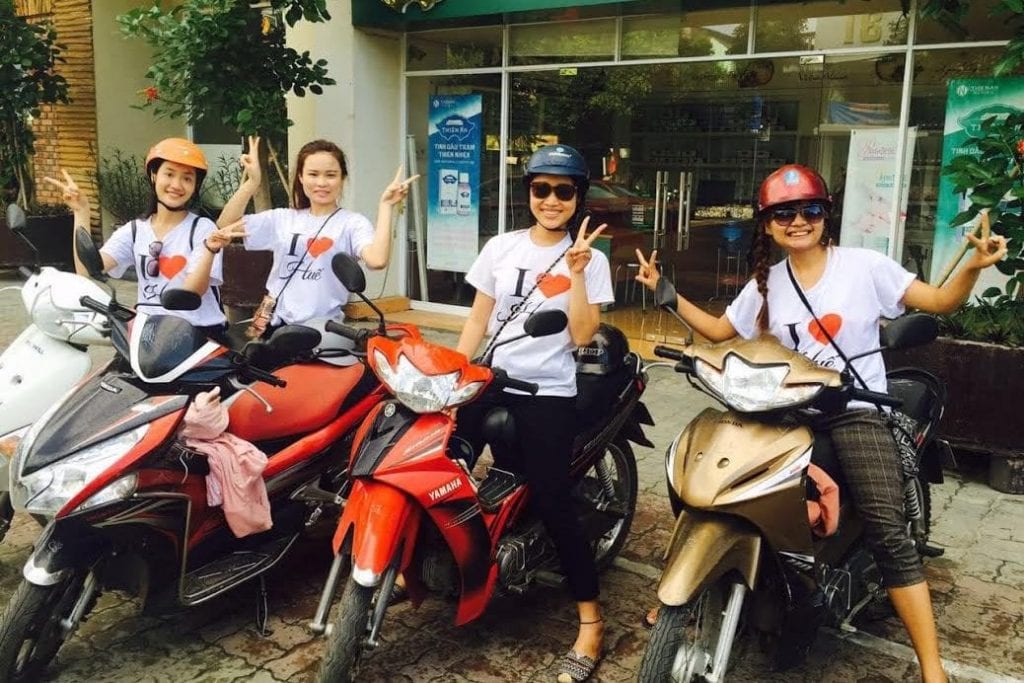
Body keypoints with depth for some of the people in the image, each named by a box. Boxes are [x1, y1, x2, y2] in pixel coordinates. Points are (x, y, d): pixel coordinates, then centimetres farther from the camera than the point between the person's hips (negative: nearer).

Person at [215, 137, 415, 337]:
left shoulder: (353, 223, -3)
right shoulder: (283, 219, 11)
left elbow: (377, 260, -22)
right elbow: (225, 226, 4)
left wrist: (385, 205, -17)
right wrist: (252, 181, -2)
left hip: (320, 328, -4)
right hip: (274, 324, 4)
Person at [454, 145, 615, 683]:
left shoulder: (589, 258, 0)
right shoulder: (501, 248, 8)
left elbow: (582, 335, -9)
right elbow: (477, 321, 11)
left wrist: (576, 270, -17)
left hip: (549, 395, -3)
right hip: (492, 384, 4)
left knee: (551, 503, -6)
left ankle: (590, 619, 7)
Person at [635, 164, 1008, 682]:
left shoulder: (864, 266, -1)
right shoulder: (766, 284, 11)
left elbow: (940, 302, -3)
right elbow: (719, 331, 16)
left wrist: (974, 266, -23)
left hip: (855, 411, -3)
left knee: (887, 529, -16)